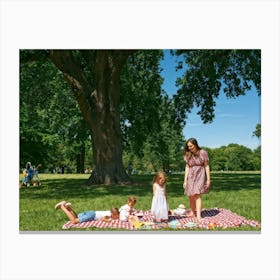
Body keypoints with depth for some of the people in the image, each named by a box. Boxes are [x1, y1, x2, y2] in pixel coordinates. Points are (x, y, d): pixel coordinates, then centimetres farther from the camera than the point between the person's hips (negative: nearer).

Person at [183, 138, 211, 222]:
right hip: (191, 176, 4)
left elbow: (206, 166, -4)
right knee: (191, 196, 7)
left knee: (197, 195, -16)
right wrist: (185, 180, 2)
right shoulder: (188, 155, 2)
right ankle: (192, 212, 26)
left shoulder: (203, 153, -8)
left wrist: (208, 179, -4)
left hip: (200, 175, -4)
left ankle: (198, 216, -20)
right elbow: (187, 167, 5)